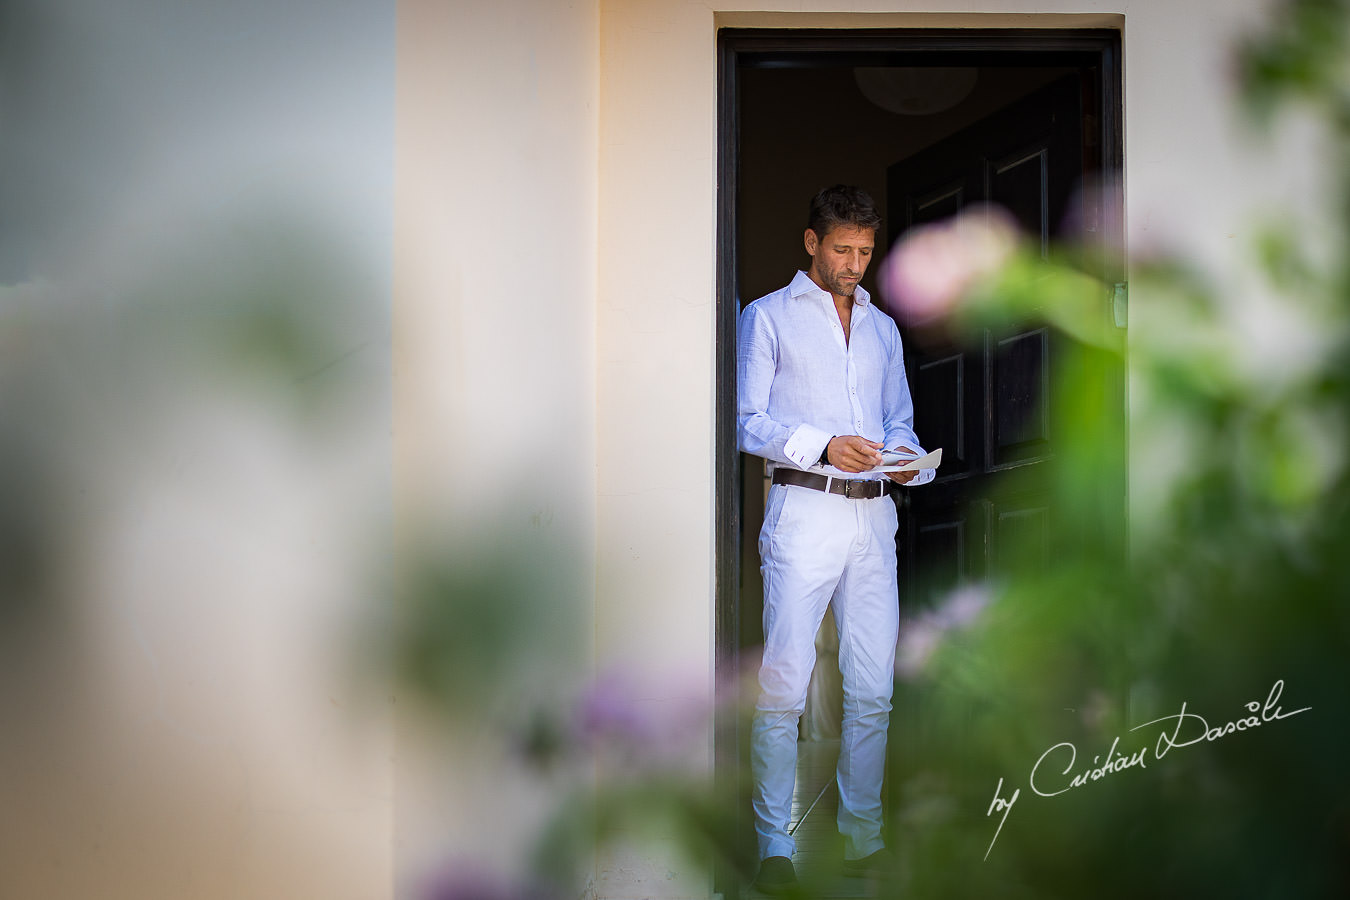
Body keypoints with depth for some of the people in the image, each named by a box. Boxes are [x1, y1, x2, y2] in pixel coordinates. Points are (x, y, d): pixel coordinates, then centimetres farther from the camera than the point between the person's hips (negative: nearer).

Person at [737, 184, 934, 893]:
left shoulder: (883, 328, 24)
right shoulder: (768, 317, 8)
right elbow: (748, 420, -1)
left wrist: (906, 455, 1)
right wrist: (823, 446, -15)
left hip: (873, 515, 5)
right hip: (804, 509, -5)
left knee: (873, 689, 1)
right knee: (784, 681, -10)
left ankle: (864, 838, 8)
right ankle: (775, 843, -6)